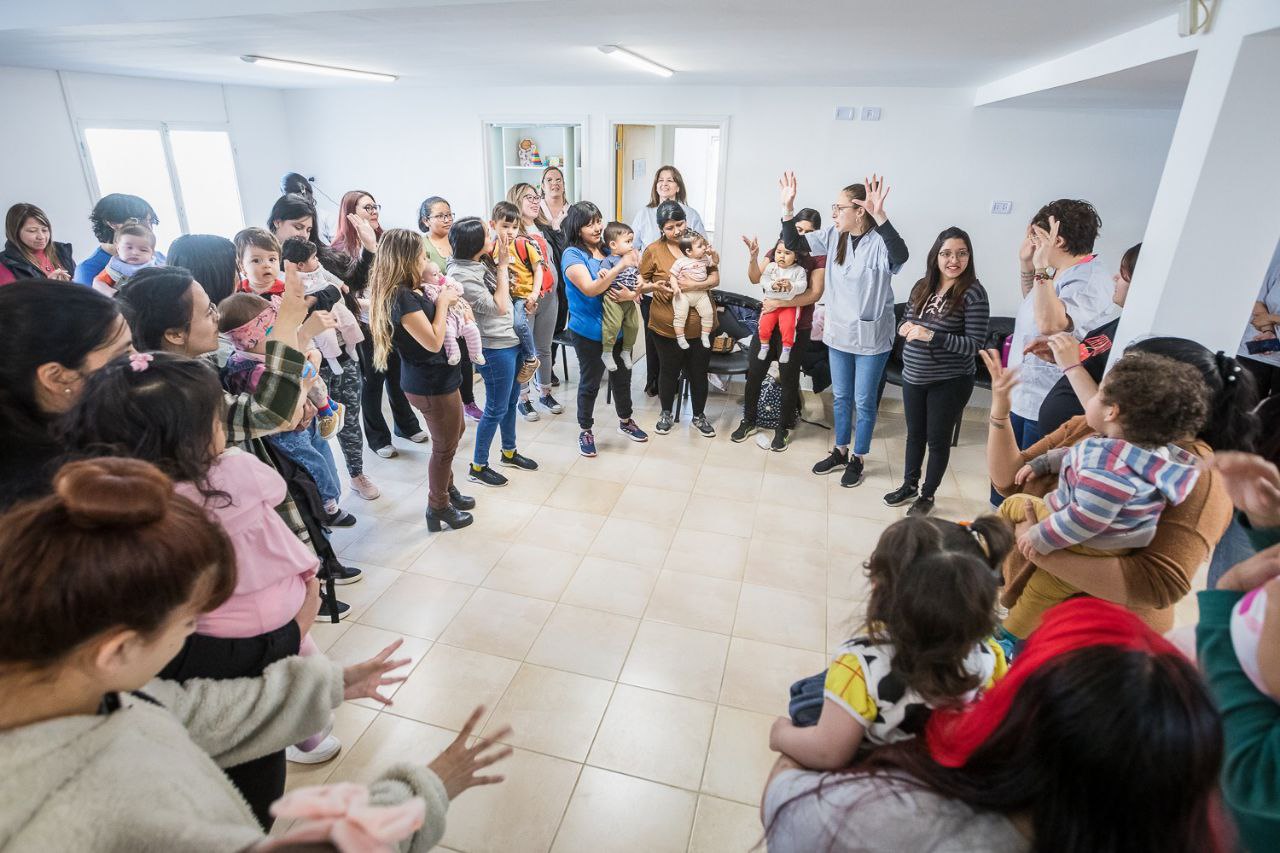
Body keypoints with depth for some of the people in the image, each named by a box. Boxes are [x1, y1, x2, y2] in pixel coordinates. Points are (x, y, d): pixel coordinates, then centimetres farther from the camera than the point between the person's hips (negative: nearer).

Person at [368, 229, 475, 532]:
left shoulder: (404, 291, 4)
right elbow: (433, 342, -26)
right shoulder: (402, 297, -25)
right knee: (445, 446, 8)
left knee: (454, 434, 26)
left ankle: (446, 488, 44)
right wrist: (443, 303, -15)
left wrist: (442, 301, 0)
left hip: (435, 379, 10)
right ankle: (438, 508, 26)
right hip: (432, 385, -10)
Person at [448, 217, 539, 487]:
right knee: (497, 409, 2)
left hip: (511, 339, 9)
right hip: (494, 348, -9)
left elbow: (505, 290, 14)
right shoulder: (461, 275, -22)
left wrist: (502, 259, 2)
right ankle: (478, 467, 18)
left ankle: (509, 452, 40)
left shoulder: (481, 261, 3)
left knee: (511, 400, 21)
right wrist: (503, 265, -16)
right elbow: (498, 307, -21)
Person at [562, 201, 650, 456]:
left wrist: (629, 294, -17)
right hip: (589, 332, -6)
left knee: (622, 377, 19)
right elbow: (590, 289, -26)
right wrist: (622, 265, -32)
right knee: (590, 383, 8)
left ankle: (625, 421, 40)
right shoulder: (572, 255, -12)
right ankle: (585, 430, 27)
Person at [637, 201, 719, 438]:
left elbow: (715, 278, -2)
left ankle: (699, 416, 33)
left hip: (700, 325, 2)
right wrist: (655, 286, -20)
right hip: (667, 327, -2)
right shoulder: (653, 250, -4)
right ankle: (666, 414, 35)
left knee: (699, 372, 13)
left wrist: (695, 285, -20)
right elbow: (641, 284, 1)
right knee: (669, 371, 14)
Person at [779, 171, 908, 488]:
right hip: (838, 333, 6)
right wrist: (788, 207, -13)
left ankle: (858, 460, 27)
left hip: (871, 337, -6)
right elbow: (794, 242, 1)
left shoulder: (879, 242, -20)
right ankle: (840, 452, 37)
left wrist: (879, 216, -52)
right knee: (841, 397, 19)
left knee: (863, 401, 9)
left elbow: (901, 255, -42)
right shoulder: (833, 236, -2)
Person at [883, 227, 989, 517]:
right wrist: (905, 328, -10)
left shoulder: (973, 292, -15)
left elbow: (975, 344, -18)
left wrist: (931, 336, -28)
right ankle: (909, 485, 38)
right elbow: (905, 322, 14)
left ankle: (928, 495, 28)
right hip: (913, 377, 5)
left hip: (950, 382, -5)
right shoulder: (922, 286, 2)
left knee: (938, 439, 10)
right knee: (914, 434, 19)